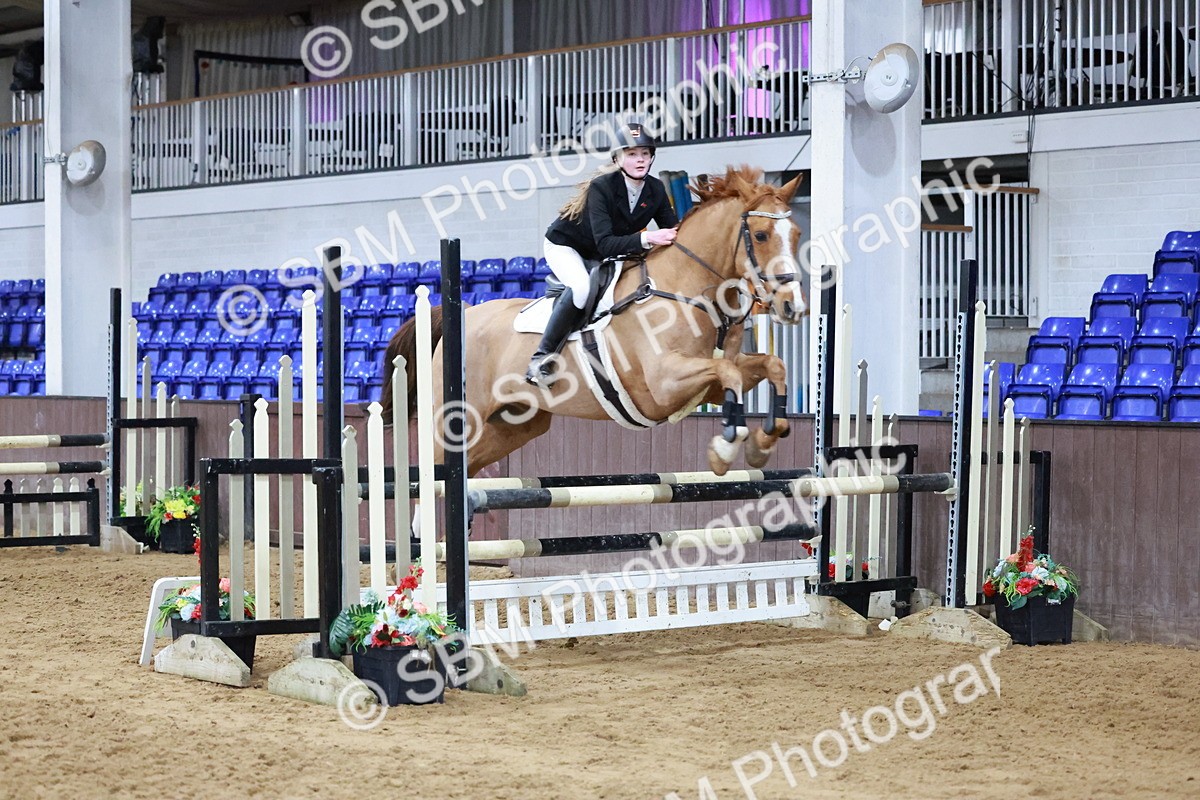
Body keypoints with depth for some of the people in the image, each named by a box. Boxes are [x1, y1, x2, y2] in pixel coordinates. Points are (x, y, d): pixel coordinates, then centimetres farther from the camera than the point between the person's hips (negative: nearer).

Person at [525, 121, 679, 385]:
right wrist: (647, 238, -54)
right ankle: (542, 357, -27)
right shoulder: (601, 187, -32)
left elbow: (673, 232, -10)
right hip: (564, 245, -7)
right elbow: (605, 244, -41)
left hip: (601, 257, 7)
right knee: (582, 287, -36)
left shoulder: (655, 190, -15)